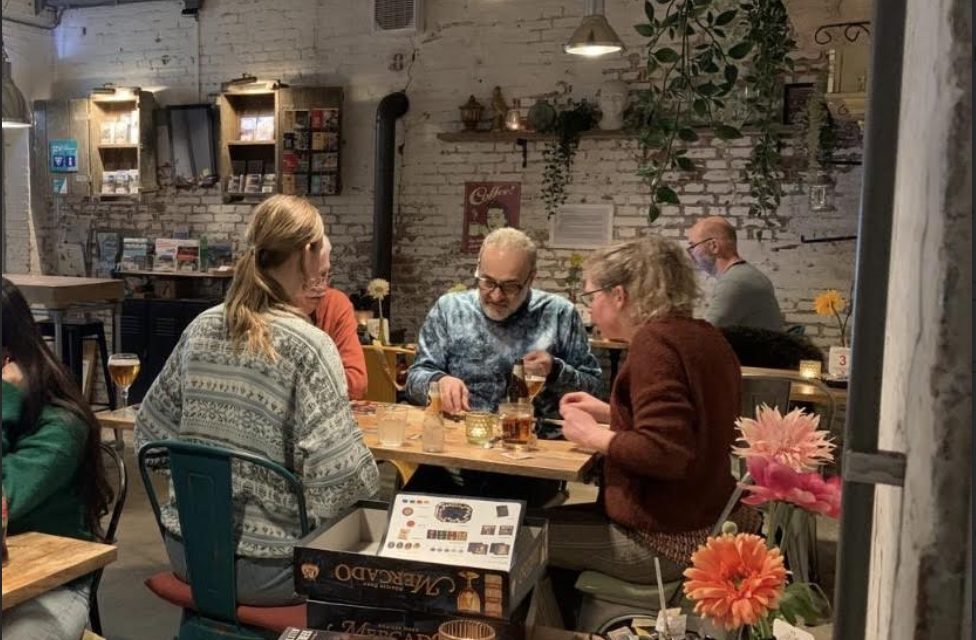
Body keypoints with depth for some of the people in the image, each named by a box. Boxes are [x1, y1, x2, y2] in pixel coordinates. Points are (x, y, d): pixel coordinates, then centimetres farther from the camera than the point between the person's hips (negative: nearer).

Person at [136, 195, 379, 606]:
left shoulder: (202, 327, 0)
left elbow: (150, 430, 9)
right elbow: (338, 479, -24)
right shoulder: (308, 345, -19)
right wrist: (367, 479, -2)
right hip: (264, 564, -6)